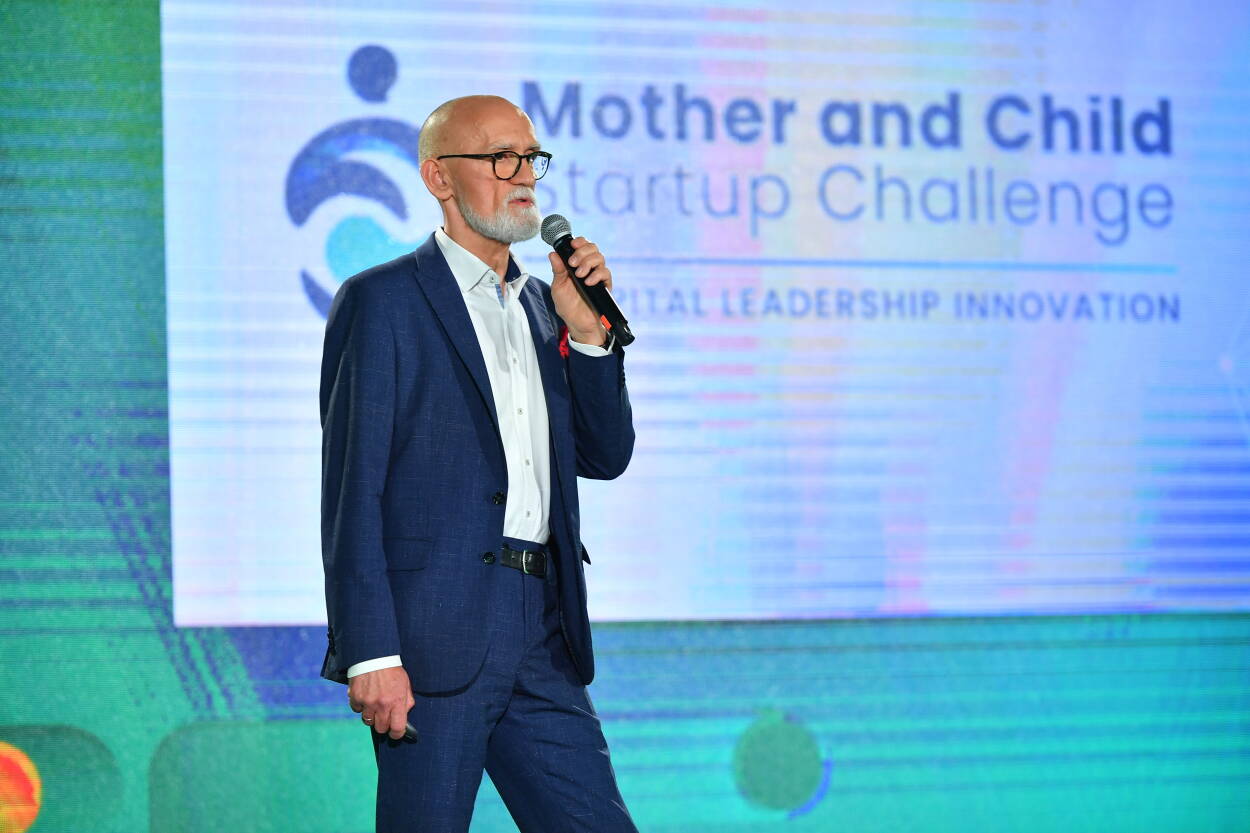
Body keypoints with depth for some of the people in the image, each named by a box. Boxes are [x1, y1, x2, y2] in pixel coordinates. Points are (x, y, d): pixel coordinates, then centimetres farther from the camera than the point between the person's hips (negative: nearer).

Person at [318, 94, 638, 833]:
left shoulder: (540, 305, 18)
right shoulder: (383, 301, -3)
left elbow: (605, 457, 17)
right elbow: (352, 489, -8)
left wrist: (586, 333, 2)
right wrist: (371, 655, -16)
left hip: (542, 635, 6)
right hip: (433, 634, -6)